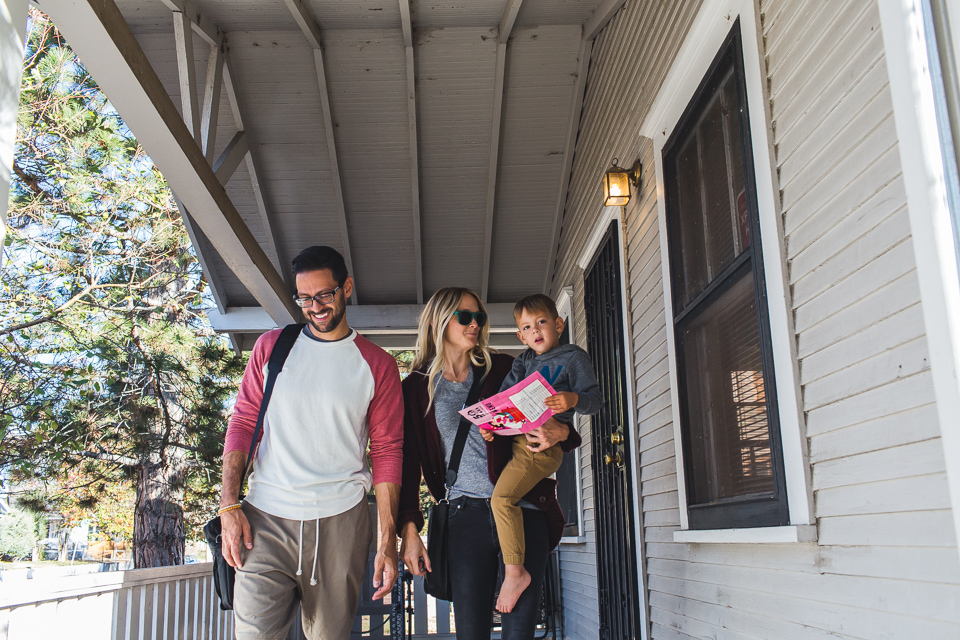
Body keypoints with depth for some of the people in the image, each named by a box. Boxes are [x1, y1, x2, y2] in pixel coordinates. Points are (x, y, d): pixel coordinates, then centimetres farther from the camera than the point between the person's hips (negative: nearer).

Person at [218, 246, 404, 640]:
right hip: (266, 519, 1)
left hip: (341, 522, 0)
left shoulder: (377, 365, 5)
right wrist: (229, 505, -2)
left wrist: (387, 541, -1)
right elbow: (242, 424, 8)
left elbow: (387, 451, 4)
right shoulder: (271, 347, 9)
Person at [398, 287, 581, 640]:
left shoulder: (502, 369, 7)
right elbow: (409, 461, 6)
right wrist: (409, 529, -1)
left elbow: (551, 419, 12)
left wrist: (560, 432, -13)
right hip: (467, 515, 0)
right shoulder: (417, 387, 7)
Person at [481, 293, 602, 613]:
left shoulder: (575, 357, 2)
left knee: (503, 496, -21)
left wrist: (573, 399, -27)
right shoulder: (524, 360, 19)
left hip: (543, 443, -9)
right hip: (514, 436, 9)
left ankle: (514, 571, -14)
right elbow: (505, 394, 10)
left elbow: (596, 400, -5)